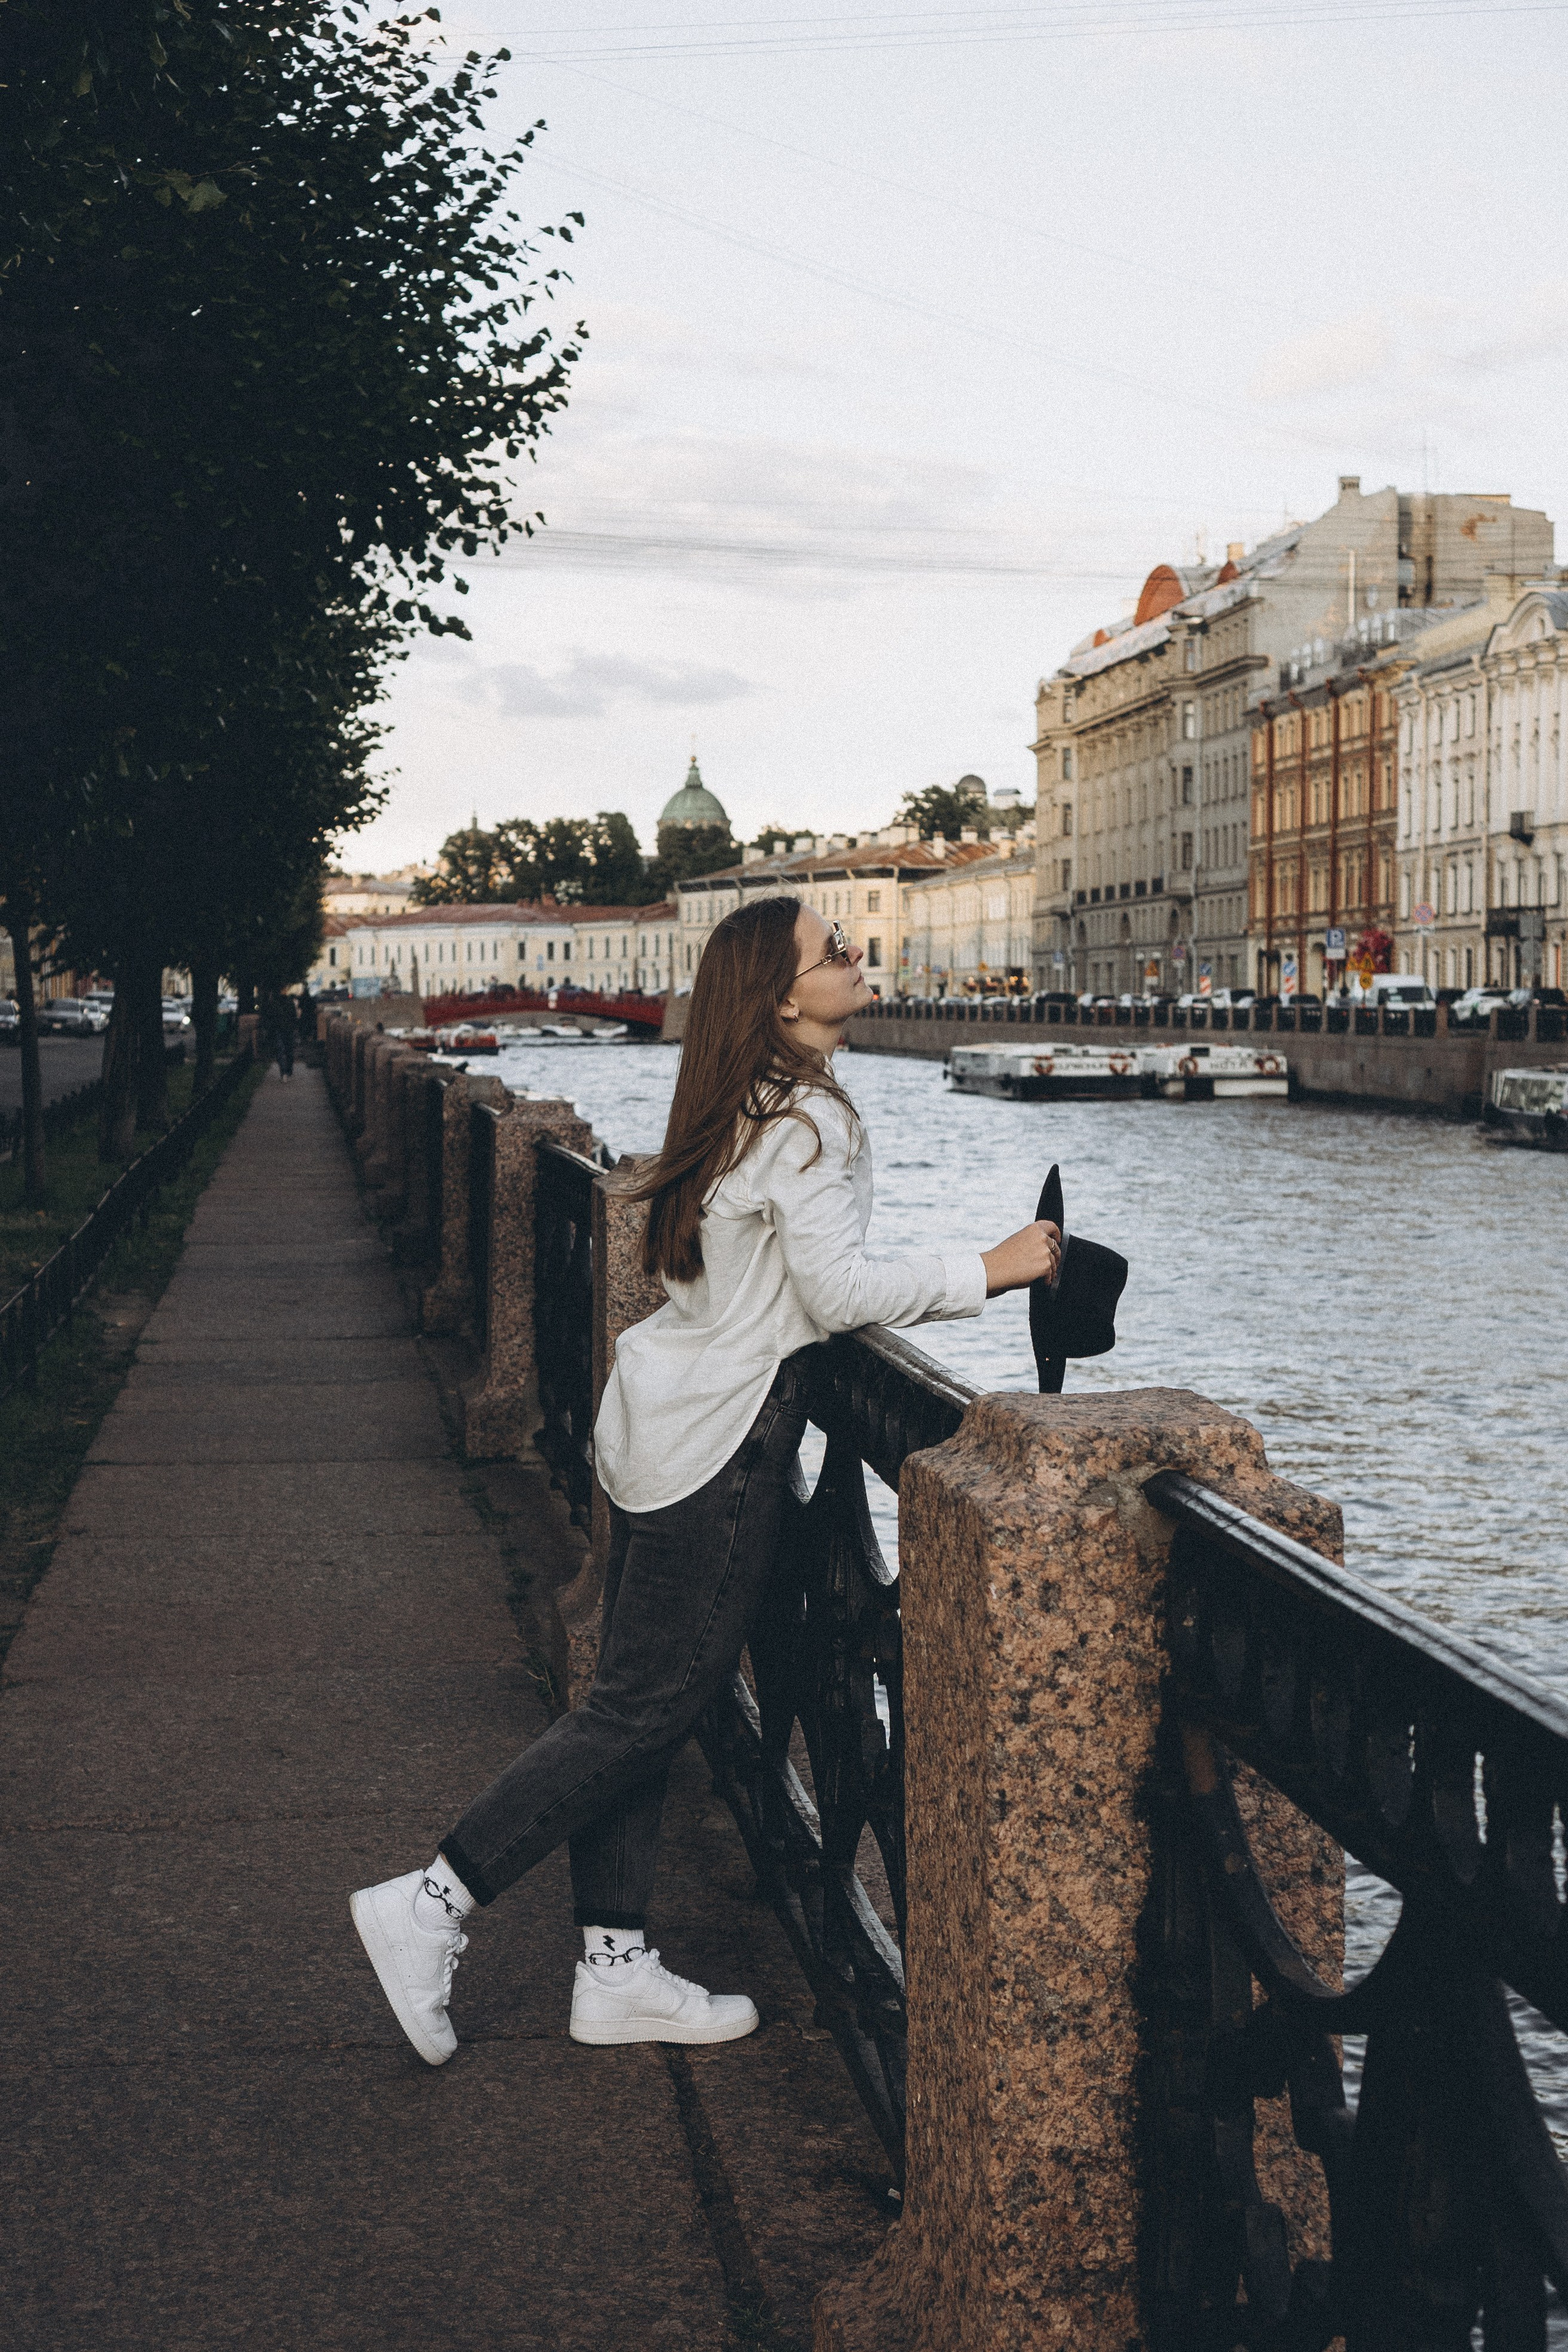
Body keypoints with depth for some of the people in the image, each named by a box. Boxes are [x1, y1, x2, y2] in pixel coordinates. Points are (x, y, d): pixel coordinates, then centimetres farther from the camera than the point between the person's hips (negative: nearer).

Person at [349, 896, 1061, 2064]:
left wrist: (946, 1283, 12)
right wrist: (987, 1270, -12)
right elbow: (838, 1286, -20)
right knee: (645, 1710, -1)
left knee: (640, 1701, 12)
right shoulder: (807, 1117, -16)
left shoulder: (745, 1107, 12)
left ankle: (616, 1967, 20)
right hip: (723, 1441, -10)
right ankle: (430, 1904, 2)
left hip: (661, 1425, 10)